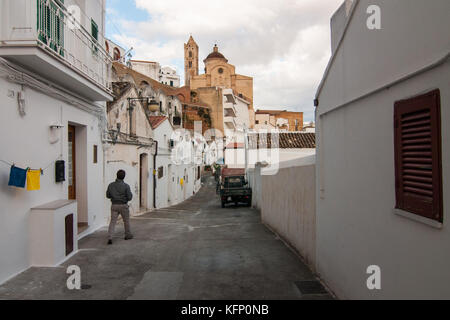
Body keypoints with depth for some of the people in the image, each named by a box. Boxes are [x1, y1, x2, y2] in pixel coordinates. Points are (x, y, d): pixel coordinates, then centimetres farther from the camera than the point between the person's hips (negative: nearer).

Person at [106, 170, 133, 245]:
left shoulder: (111, 185, -1)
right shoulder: (126, 186, -12)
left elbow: (108, 195, 7)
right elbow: (129, 197, -11)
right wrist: (131, 194, 9)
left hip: (114, 205, 3)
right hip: (123, 205, -2)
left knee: (113, 221, 3)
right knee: (126, 221, 15)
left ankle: (110, 237, -11)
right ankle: (128, 235, 29)